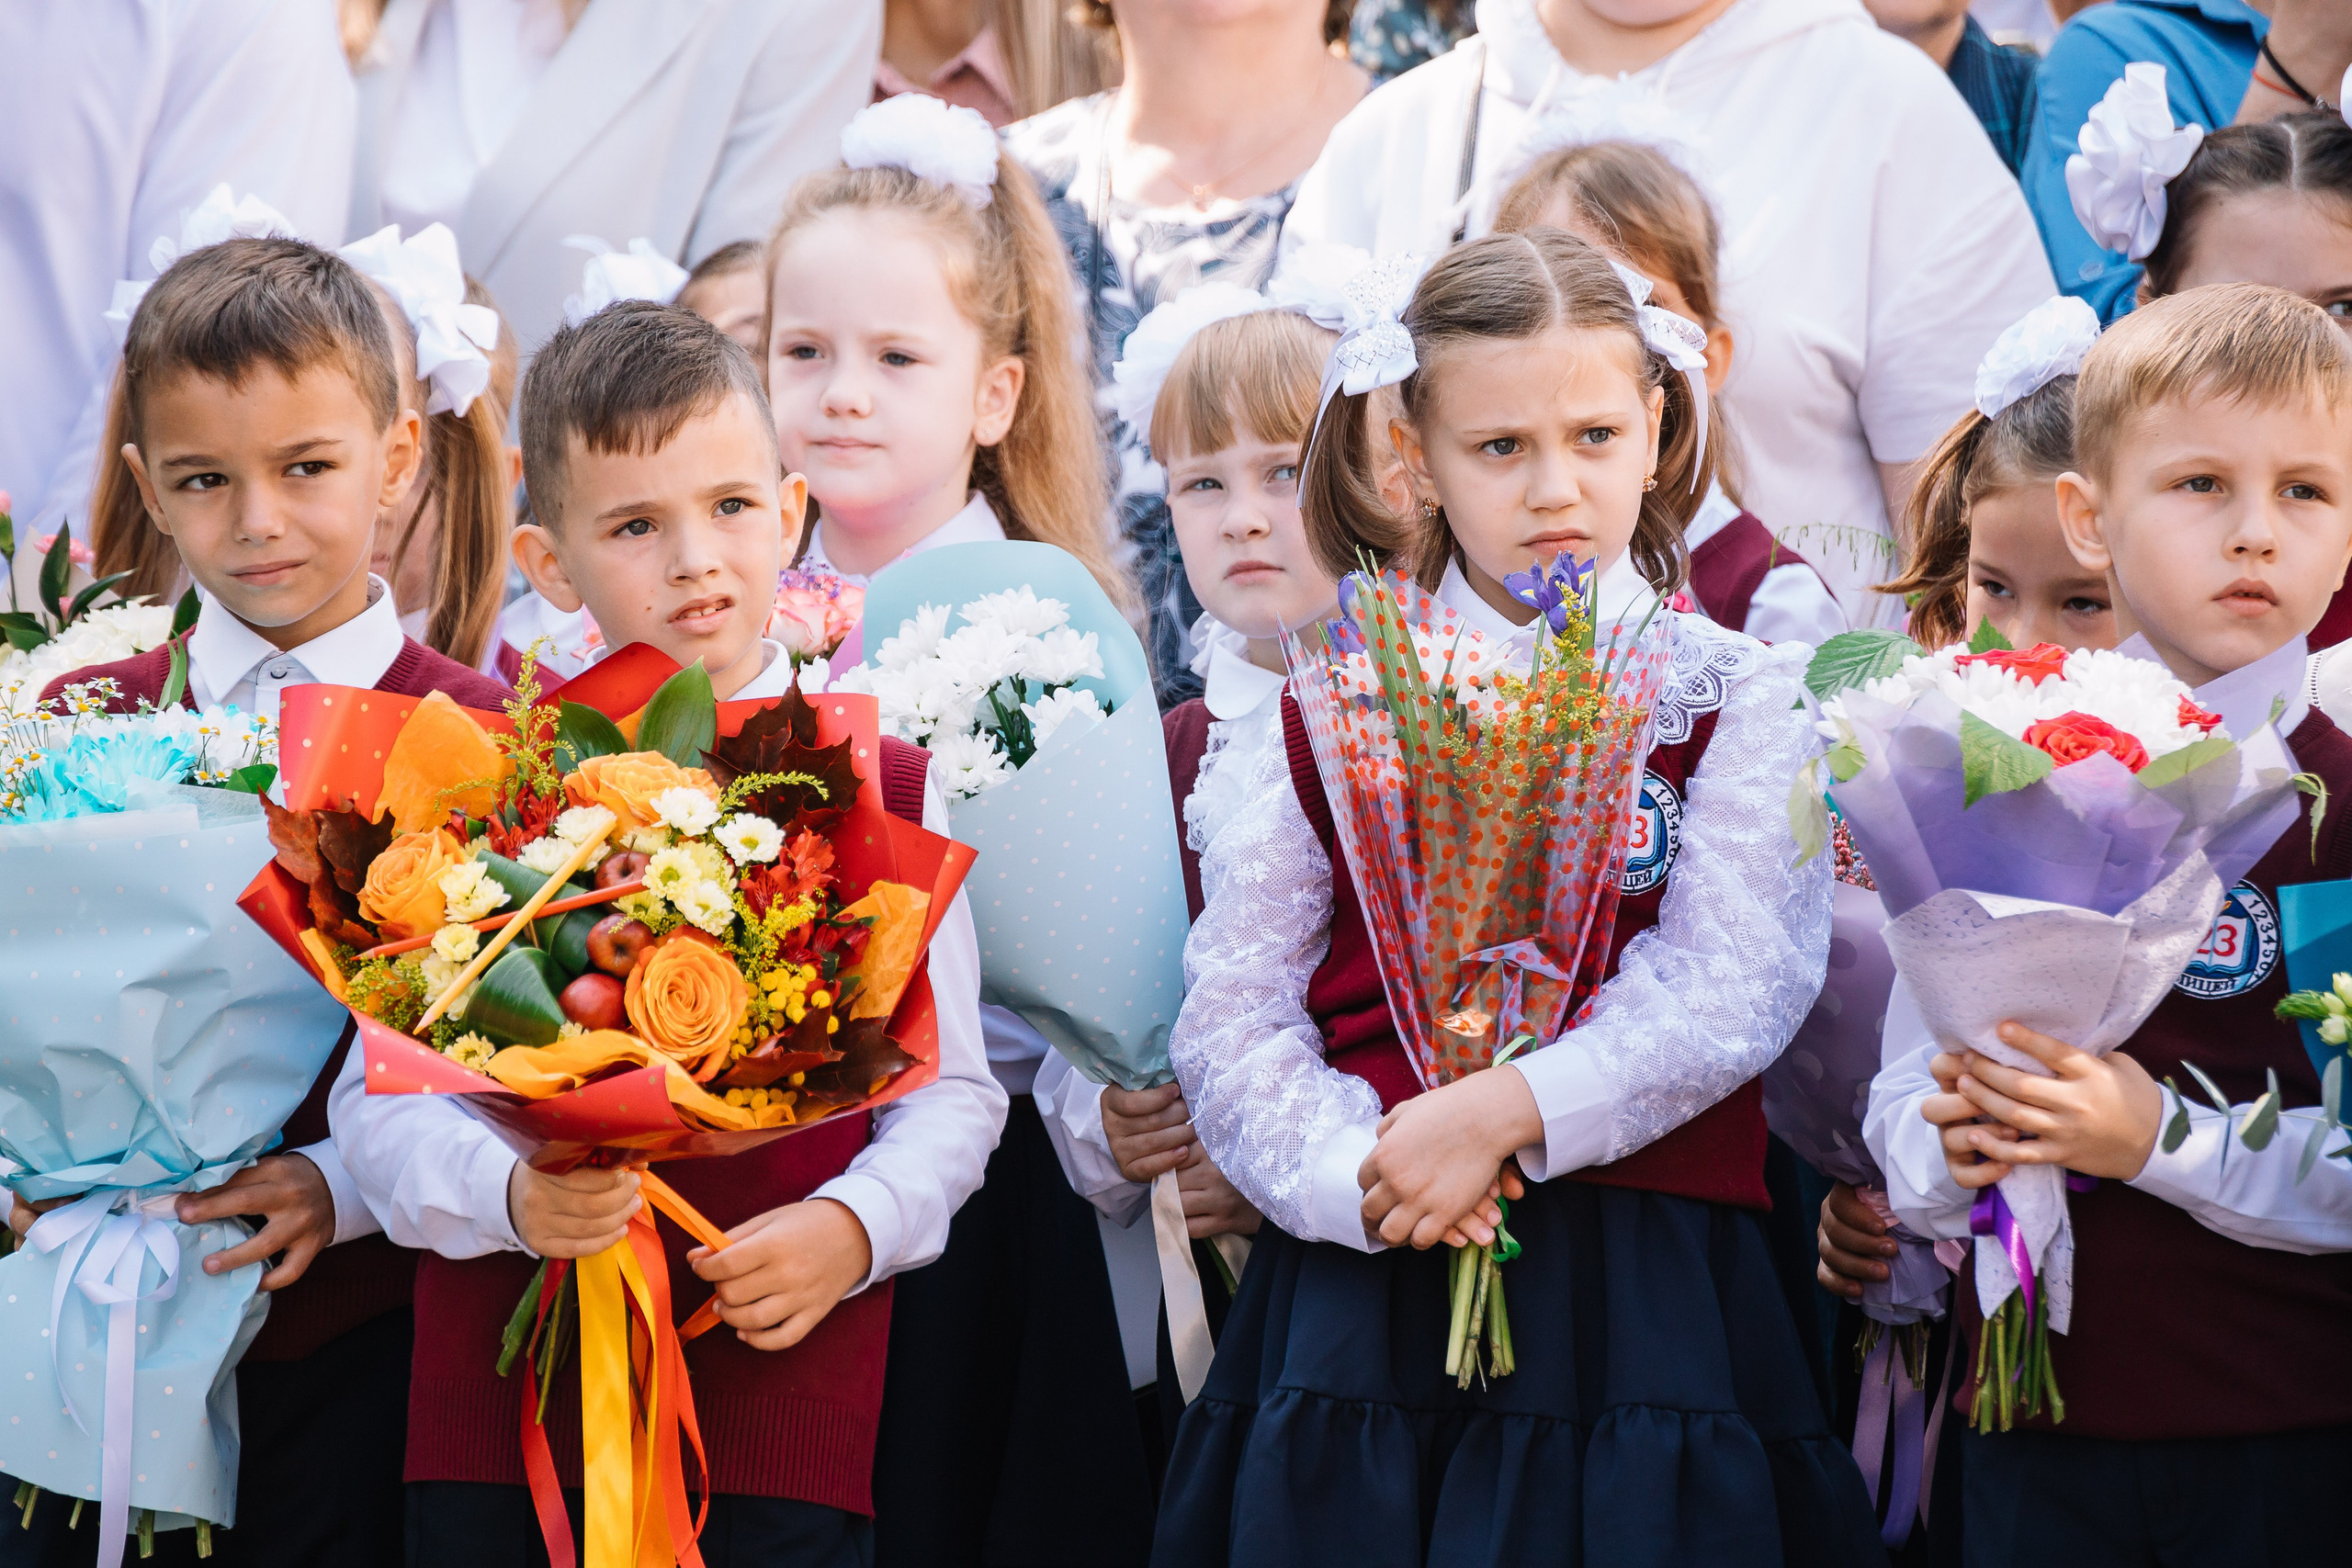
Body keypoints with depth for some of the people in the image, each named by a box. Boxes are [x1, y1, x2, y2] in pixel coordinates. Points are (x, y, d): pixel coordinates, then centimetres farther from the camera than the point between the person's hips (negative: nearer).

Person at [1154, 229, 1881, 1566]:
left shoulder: (1734, 694, 5)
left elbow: (1729, 991, -9)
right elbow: (1230, 1006, 4)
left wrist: (1503, 1112, -19)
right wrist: (1349, 1168, -13)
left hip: (1643, 1284, -1)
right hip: (1363, 1278, 1)